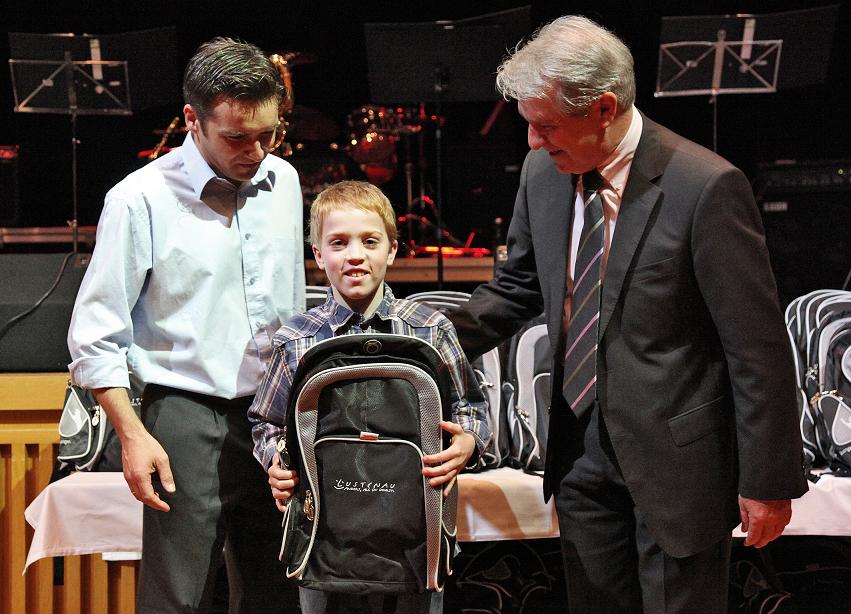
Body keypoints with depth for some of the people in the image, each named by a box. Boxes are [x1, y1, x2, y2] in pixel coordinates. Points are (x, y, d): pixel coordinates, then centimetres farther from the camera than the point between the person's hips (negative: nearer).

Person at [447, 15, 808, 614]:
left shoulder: (706, 187, -20)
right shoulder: (544, 173, 0)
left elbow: (758, 345, -15)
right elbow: (519, 289, 15)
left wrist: (768, 482, -12)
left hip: (674, 457, -6)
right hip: (582, 450, 6)